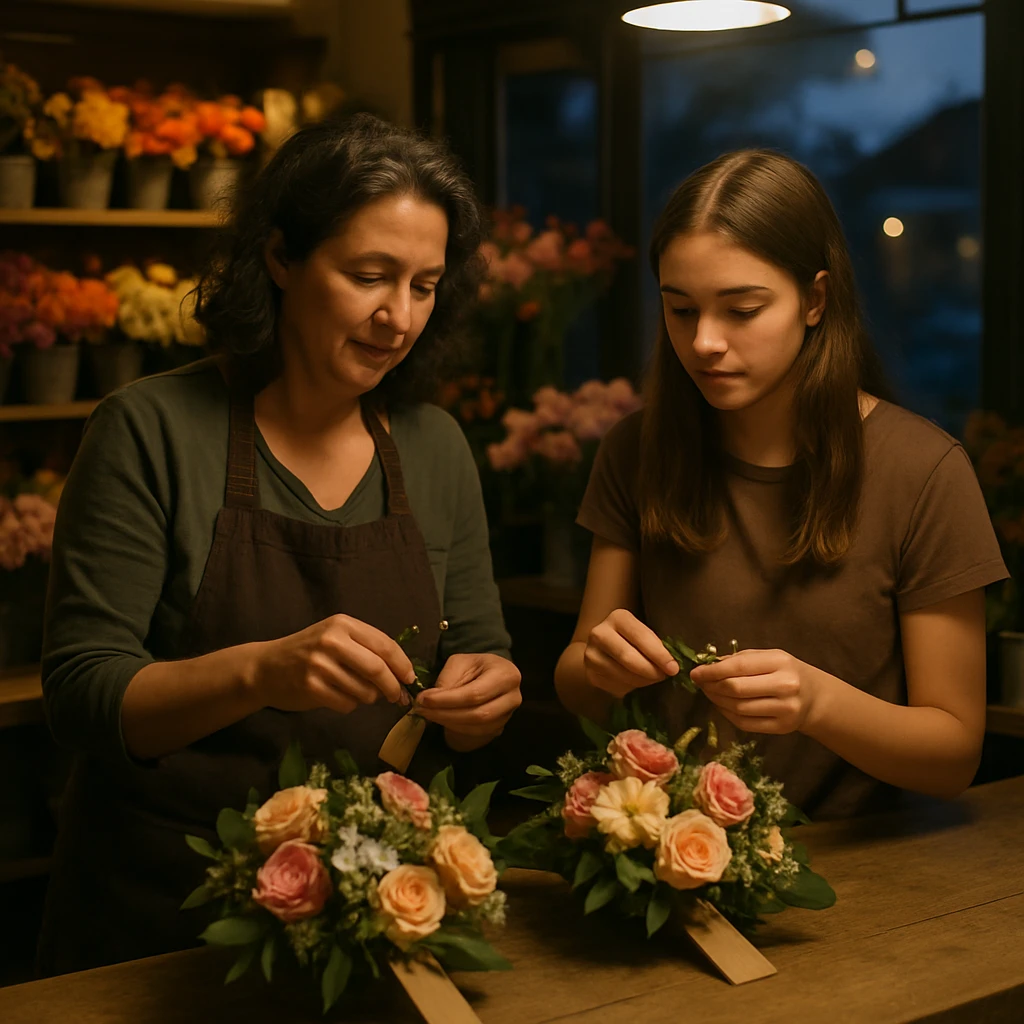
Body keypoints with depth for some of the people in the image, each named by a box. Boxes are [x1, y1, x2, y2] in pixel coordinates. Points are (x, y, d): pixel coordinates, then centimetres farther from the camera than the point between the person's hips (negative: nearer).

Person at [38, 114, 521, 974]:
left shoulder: (435, 446, 2)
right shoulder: (153, 430, -11)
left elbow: (480, 654, 7)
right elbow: (81, 695, -15)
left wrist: (485, 694, -16)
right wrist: (258, 671, -31)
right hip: (167, 907, -4)